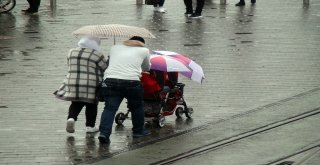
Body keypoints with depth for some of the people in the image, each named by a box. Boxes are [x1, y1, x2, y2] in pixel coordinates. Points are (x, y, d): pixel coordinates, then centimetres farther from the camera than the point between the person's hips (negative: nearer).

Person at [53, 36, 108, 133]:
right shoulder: (96, 54, -10)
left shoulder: (72, 53, 8)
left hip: (72, 83, 4)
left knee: (76, 104, 16)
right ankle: (90, 126, 15)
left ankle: (71, 118, -8)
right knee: (91, 106, 12)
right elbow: (105, 67, -4)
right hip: (91, 85, -4)